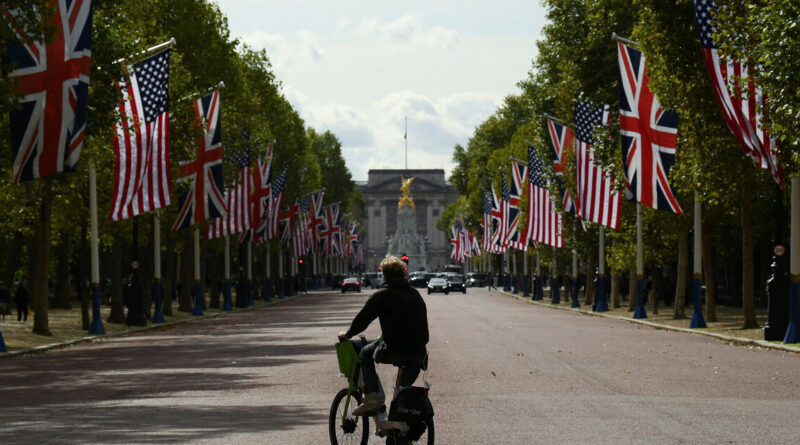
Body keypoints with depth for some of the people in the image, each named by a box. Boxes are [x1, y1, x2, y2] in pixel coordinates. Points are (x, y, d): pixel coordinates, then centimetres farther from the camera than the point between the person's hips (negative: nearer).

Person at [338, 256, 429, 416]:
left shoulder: (381, 296, -3)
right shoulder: (415, 294, 15)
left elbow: (362, 319, 0)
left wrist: (347, 334, 18)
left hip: (393, 350, -5)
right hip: (418, 352, 5)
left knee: (365, 353, 20)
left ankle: (372, 397, 6)